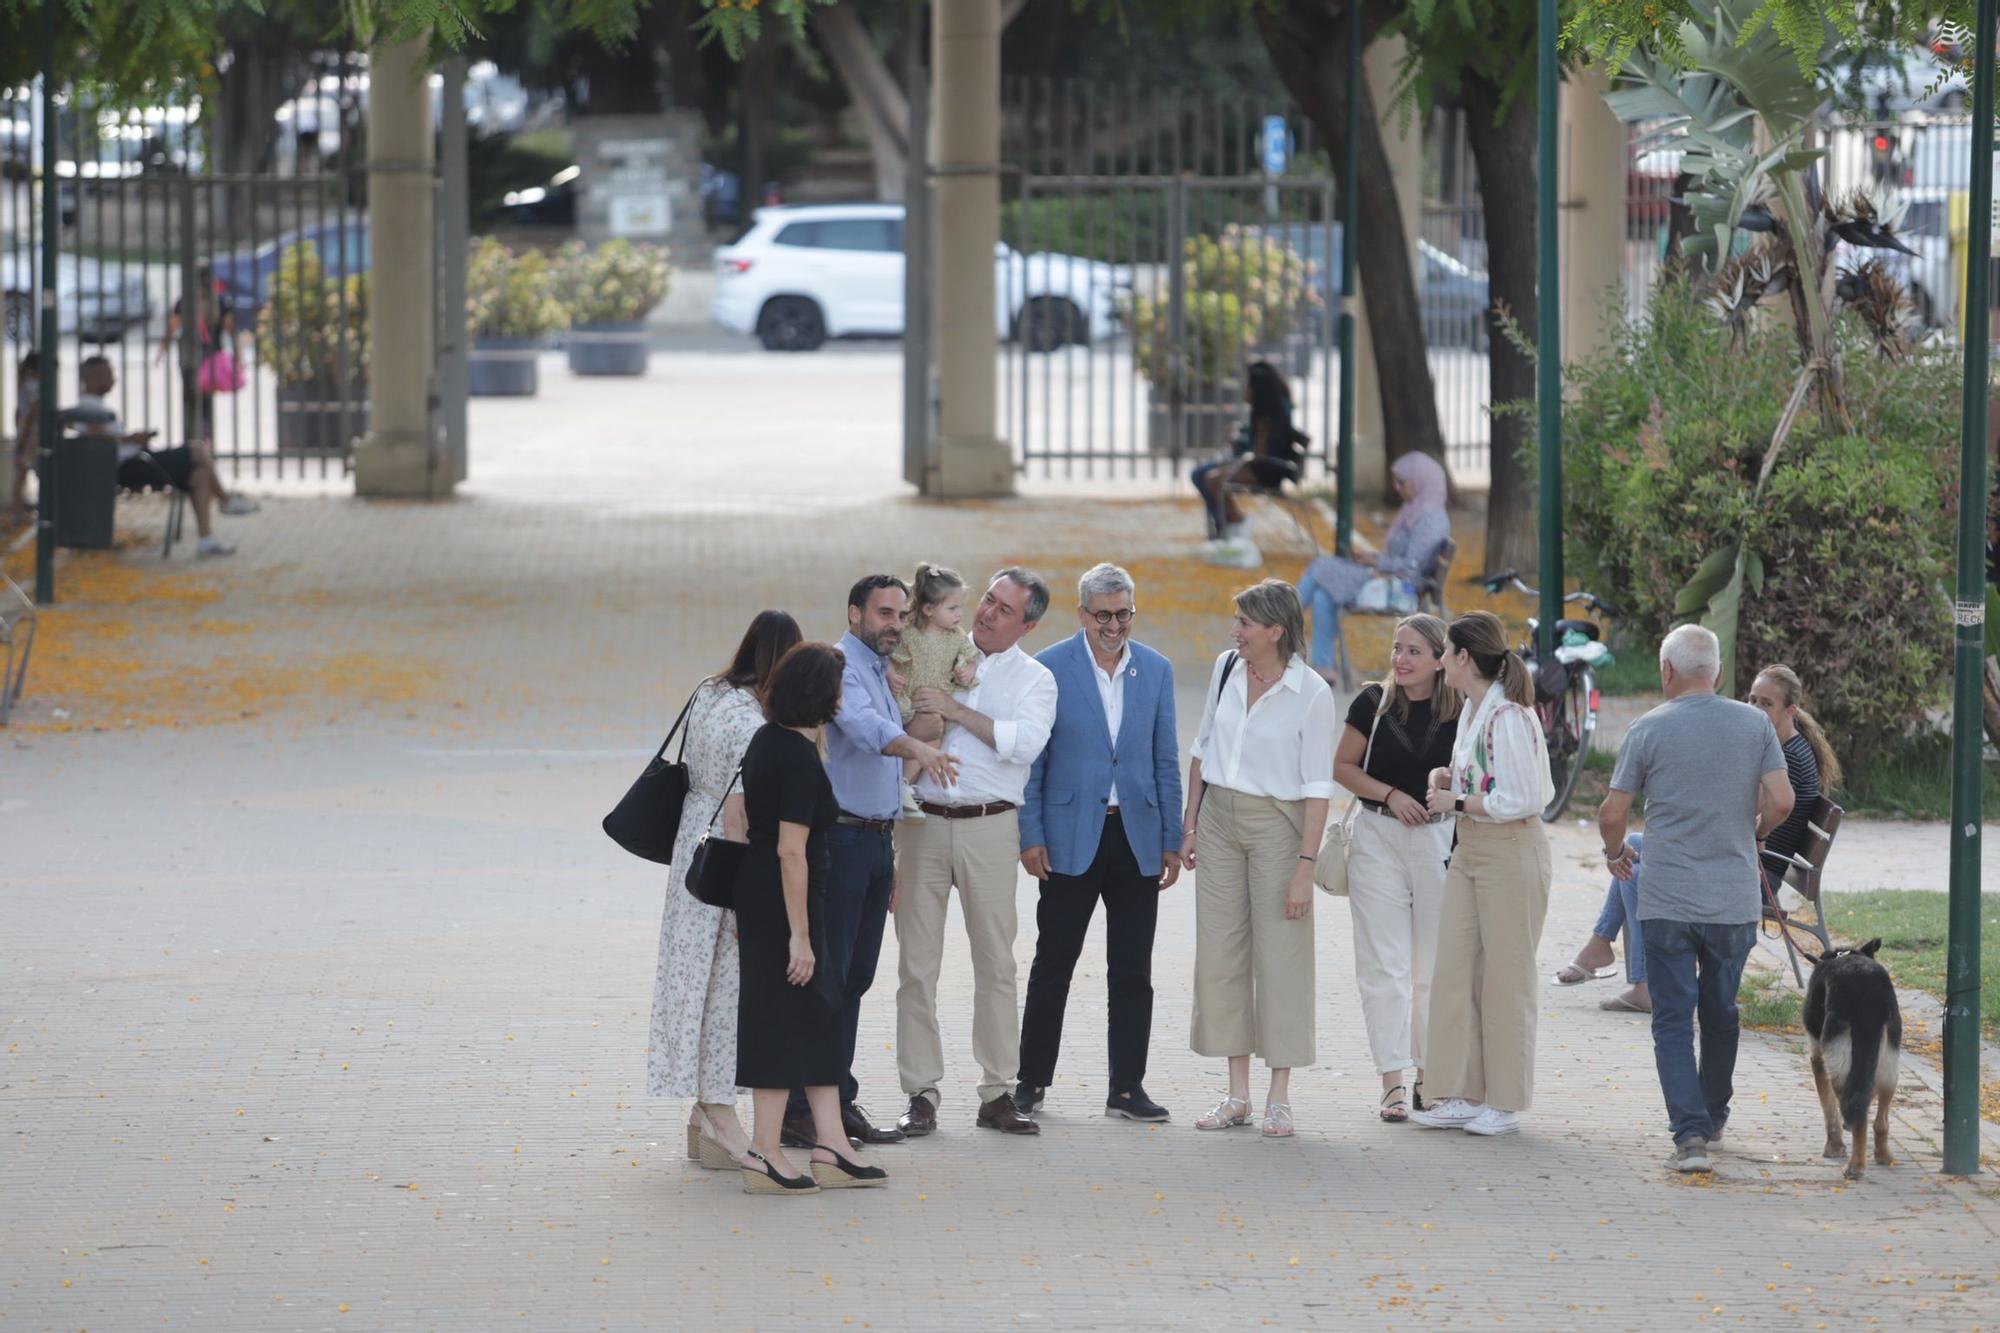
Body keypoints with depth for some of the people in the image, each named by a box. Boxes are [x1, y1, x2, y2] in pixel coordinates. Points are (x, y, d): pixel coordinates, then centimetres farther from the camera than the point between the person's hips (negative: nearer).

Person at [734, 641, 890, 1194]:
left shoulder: (768, 739, 7)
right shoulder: (800, 760, -21)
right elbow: (791, 849, -23)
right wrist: (799, 936, -21)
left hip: (757, 894, 10)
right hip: (782, 901, -10)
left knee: (818, 1015, 13)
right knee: (784, 1018, -3)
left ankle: (830, 1148, 15)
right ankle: (765, 1155, 2)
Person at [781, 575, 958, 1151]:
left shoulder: (880, 674, 19)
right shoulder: (839, 667, -11)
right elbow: (862, 726, -32)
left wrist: (890, 862, 26)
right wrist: (915, 746, -51)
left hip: (876, 840, 9)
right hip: (839, 839, -9)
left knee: (854, 978, 10)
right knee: (824, 977, -10)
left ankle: (838, 1102, 14)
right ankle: (799, 1110, -10)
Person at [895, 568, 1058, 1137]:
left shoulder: (1033, 679, 7)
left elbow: (1024, 743, -11)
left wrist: (957, 711, -14)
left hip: (989, 828, -1)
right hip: (924, 825, 1)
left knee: (995, 963, 0)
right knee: (917, 962, -2)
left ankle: (997, 1092, 7)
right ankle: (921, 1094, 2)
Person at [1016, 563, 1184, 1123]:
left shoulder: (1156, 671, 8)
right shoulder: (1049, 669, -2)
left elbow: (1166, 761, 10)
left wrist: (1172, 841, 6)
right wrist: (1030, 835, -8)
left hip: (1137, 838, 3)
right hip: (1071, 838, -3)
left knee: (1133, 971, 4)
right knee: (1054, 963, 2)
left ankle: (1127, 1087, 9)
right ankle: (1032, 1081, 11)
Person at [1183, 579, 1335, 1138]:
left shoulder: (1310, 693, -12)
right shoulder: (1226, 668, 4)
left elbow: (1317, 788, -11)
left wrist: (1305, 866, -14)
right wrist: (1190, 825, 11)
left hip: (1277, 825, -5)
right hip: (1219, 820, 5)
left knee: (1280, 958, -3)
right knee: (1220, 955, 4)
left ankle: (1280, 1098, 3)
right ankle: (1237, 1095, 11)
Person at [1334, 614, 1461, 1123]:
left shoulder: (1458, 714, -3)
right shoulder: (1374, 704, -1)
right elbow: (1342, 767, 5)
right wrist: (1389, 794, -9)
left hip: (1439, 841, 0)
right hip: (1379, 838, 0)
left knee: (1434, 965, 7)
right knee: (1384, 964, -2)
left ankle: (1428, 1074, 20)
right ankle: (1393, 1080, 0)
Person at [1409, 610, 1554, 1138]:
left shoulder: (1508, 717, -19)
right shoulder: (1470, 709, 11)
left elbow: (1523, 799, -21)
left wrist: (1457, 803, -13)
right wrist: (1449, 778, 4)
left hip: (1510, 852, -9)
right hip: (1469, 851, 9)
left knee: (1504, 976, 0)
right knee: (1455, 971, 7)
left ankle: (1504, 1102, 9)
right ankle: (1463, 1094, 13)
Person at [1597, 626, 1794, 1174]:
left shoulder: (1650, 729, -5)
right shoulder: (1755, 724, 1)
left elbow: (1612, 813, -4)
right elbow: (1781, 802, -5)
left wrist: (1615, 852, 17)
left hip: (1668, 902, -3)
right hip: (1736, 901, 3)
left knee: (1673, 1021, -1)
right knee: (1720, 1015, 20)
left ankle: (1690, 1133, -15)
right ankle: (1713, 1121, 32)